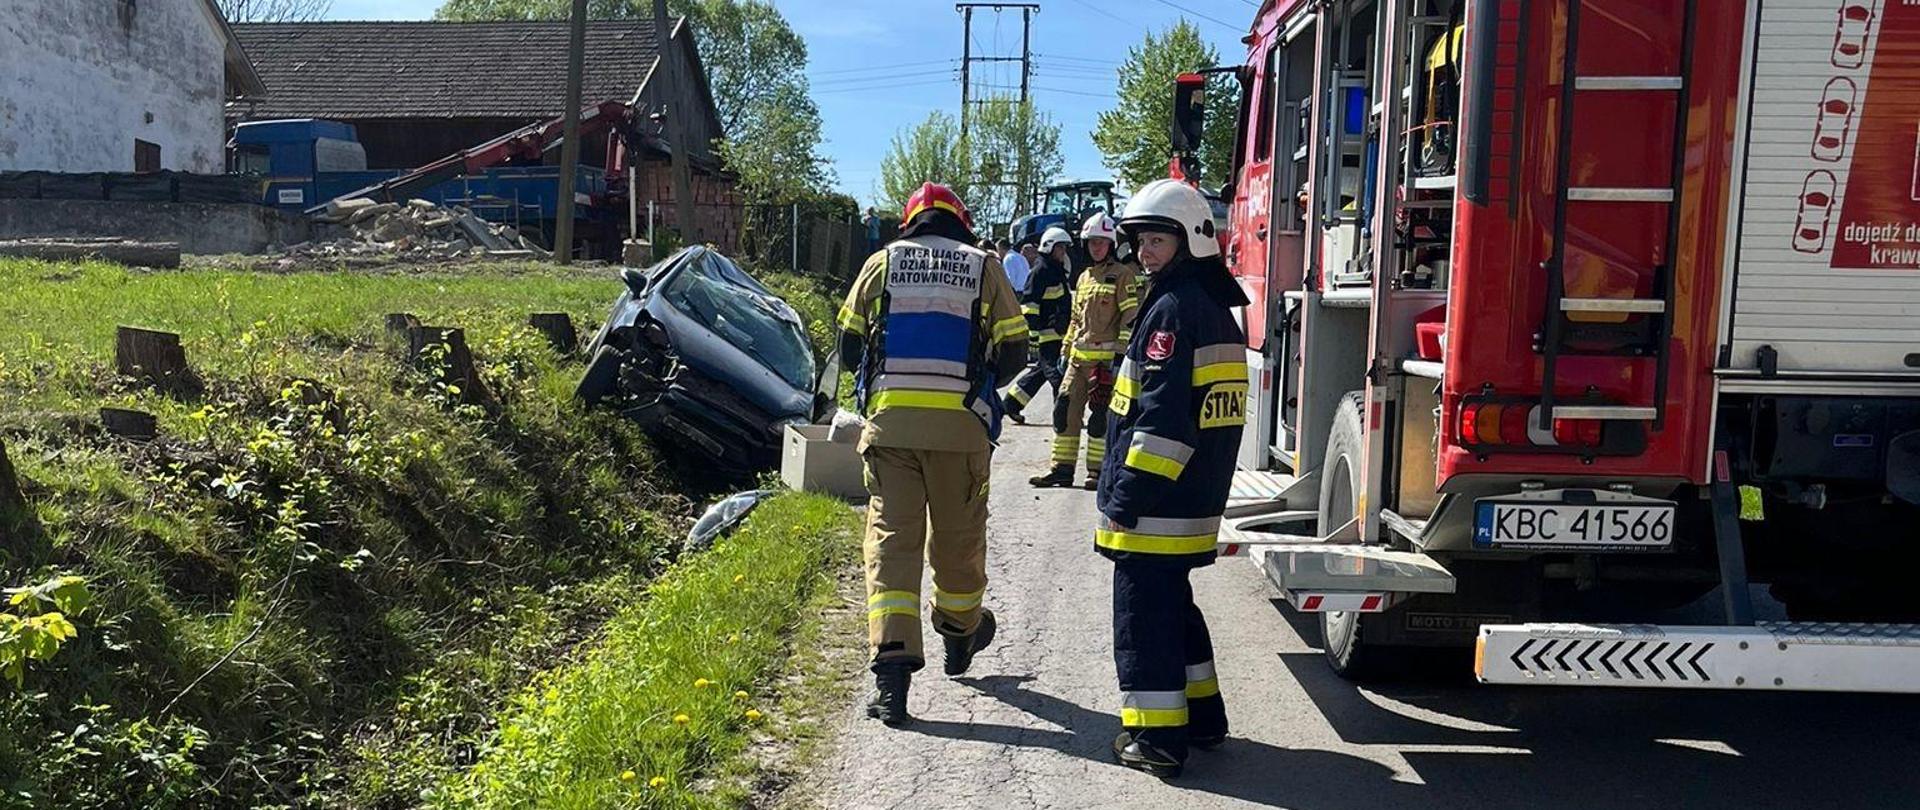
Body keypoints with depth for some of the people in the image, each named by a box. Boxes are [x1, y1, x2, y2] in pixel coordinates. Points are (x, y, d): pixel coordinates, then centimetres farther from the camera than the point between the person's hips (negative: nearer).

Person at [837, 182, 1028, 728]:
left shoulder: (882, 263, 9)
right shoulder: (985, 268, 8)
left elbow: (849, 345, 11)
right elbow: (1013, 354, 5)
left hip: (889, 422, 0)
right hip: (961, 426, 0)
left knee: (891, 539, 2)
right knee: (958, 536, 17)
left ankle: (892, 673, -7)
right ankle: (960, 634, 39)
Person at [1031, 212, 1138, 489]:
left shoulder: (1122, 274, -3)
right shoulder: (1084, 277, 19)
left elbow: (1131, 316, -8)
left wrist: (1120, 354, -14)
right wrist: (1066, 350, 20)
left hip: (1106, 356, -7)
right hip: (1079, 357, 7)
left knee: (1101, 414, -3)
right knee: (1065, 409, 4)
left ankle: (1098, 471, 8)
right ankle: (1062, 468, 11)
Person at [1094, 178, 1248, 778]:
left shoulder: (1173, 307, -16)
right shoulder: (1215, 306, 16)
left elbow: (1162, 415, -23)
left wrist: (1128, 493, -21)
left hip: (1155, 502, -10)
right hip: (1196, 497, 10)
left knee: (1143, 612, -2)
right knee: (1173, 603, 21)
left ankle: (1157, 738, 5)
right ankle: (1201, 714, 30)